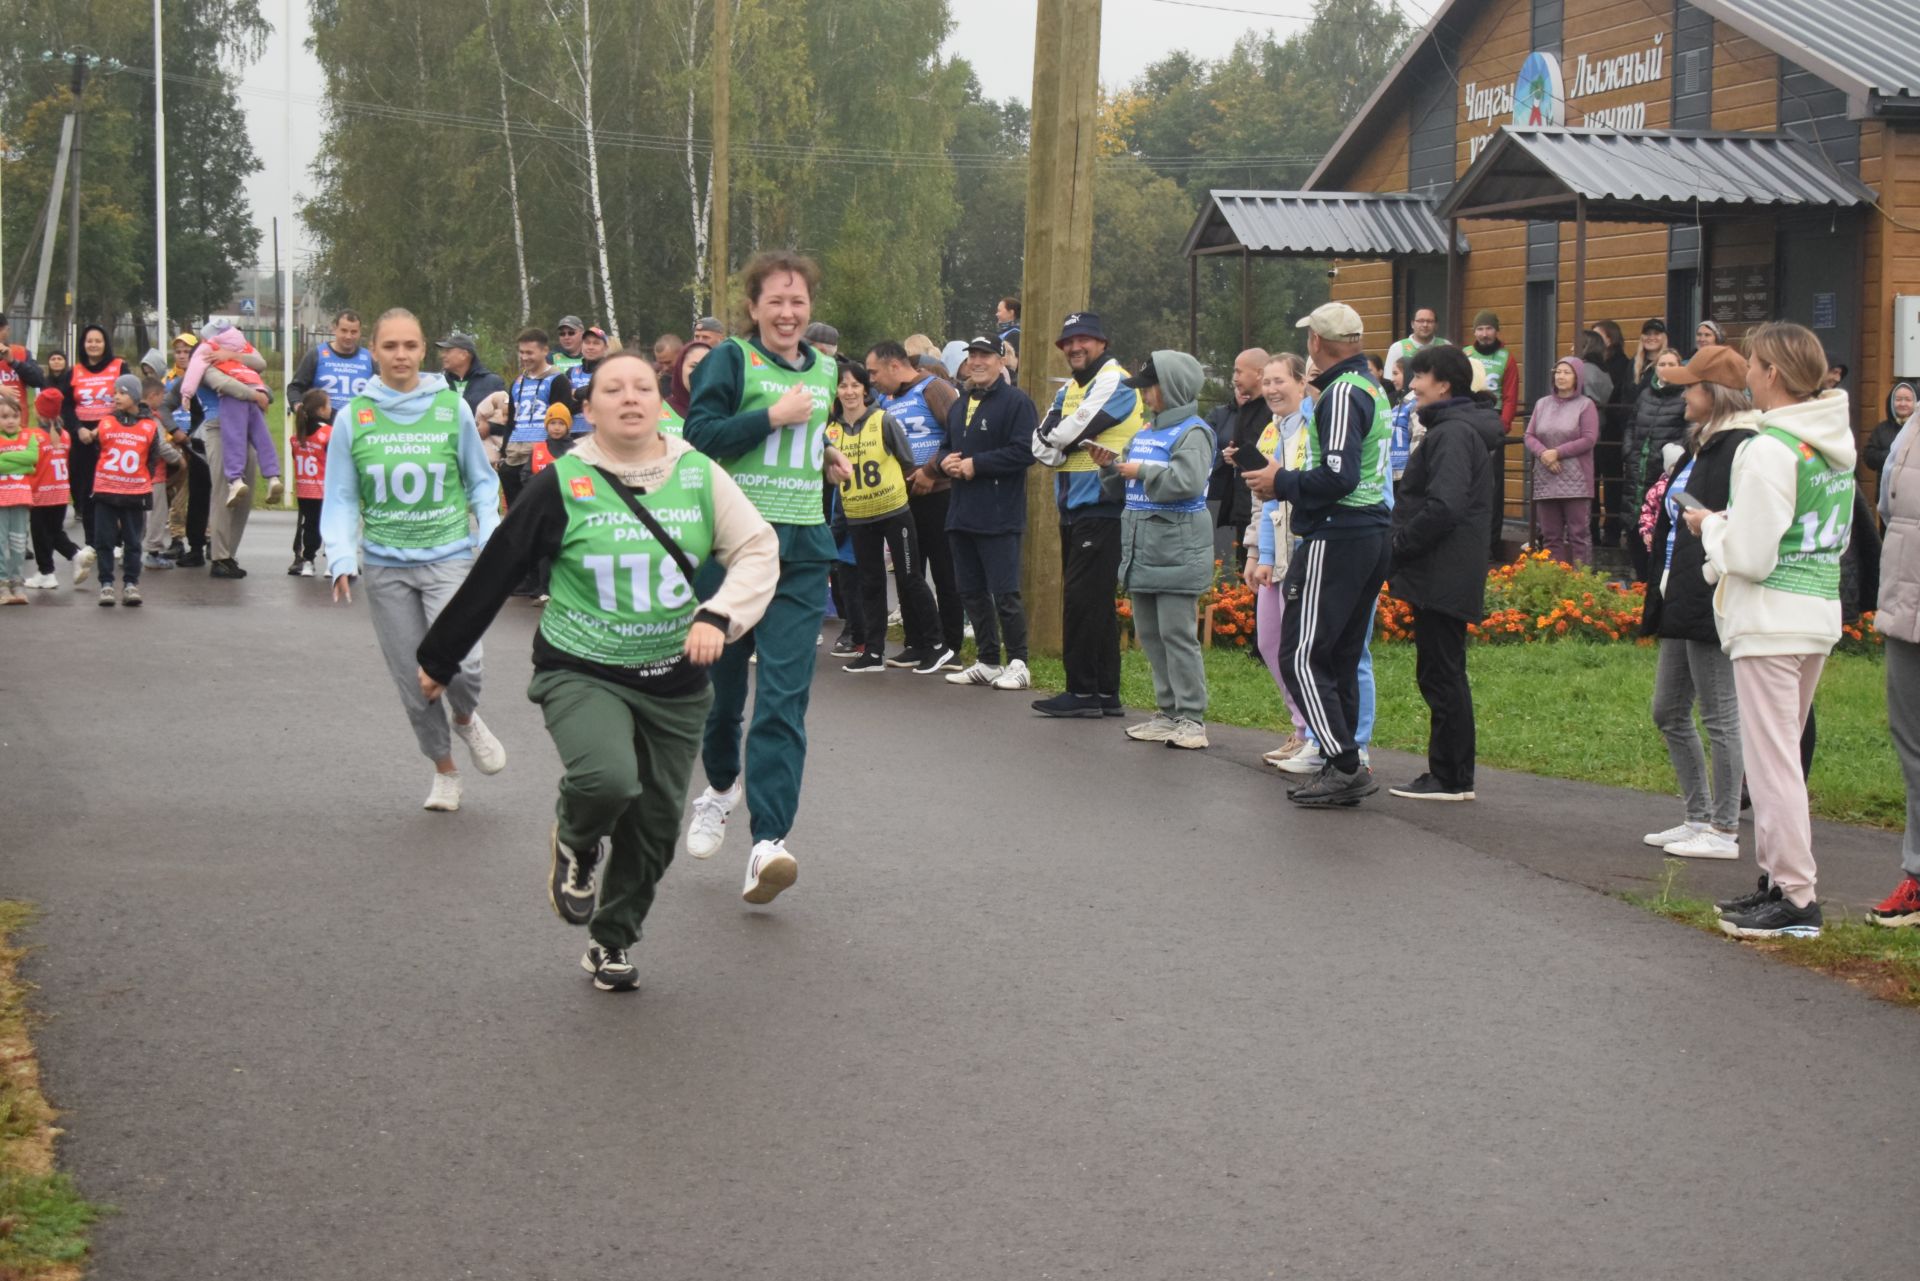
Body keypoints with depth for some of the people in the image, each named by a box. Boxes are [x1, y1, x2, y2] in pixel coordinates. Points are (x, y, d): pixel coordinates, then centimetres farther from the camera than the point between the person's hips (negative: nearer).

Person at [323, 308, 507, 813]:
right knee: (412, 678, 7)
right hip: (385, 563, 2)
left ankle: (466, 719, 18)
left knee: (459, 661, -18)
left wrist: (491, 540, -3)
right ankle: (444, 769, 28)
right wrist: (342, 559, -8)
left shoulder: (452, 408, -2)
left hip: (448, 554, -2)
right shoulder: (353, 418, 0)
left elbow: (480, 481, 7)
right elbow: (341, 499, 3)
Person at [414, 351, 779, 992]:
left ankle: (614, 939, 34)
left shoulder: (698, 475, 1)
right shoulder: (562, 485, -6)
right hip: (582, 674, -3)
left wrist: (719, 615, -17)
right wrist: (440, 658, 8)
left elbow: (758, 550, 2)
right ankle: (576, 844, 8)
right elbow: (493, 574, 1)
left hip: (674, 681, 3)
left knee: (655, 820, 8)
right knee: (608, 778, -30)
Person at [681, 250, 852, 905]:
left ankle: (768, 841, -15)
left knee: (784, 697, -9)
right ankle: (721, 786, 40)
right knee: (721, 682, 9)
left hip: (801, 553, 3)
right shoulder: (731, 360, -1)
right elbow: (698, 436, -13)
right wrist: (774, 416, -15)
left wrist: (827, 459, 14)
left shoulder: (825, 371, 16)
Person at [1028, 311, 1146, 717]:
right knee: (1095, 601, 11)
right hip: (1074, 508, 9)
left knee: (1082, 599, -10)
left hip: (1101, 507, -9)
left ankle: (1082, 691, -7)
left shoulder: (1114, 382, -8)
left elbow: (1070, 432, -19)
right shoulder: (1070, 389, 20)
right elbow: (1041, 447, 9)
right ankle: (1105, 693, 15)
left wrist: (1055, 437, 1)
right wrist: (1072, 441, -9)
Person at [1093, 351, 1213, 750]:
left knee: (1177, 634, -8)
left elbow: (1187, 481, -25)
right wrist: (1111, 463, 4)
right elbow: (1129, 476, 24)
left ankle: (1191, 718, -4)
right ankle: (1168, 712, 18)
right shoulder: (1146, 431, 17)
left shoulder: (1192, 432, -10)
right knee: (1150, 634, 11)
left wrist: (1141, 471, -15)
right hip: (1143, 545, 10)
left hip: (1177, 548, -10)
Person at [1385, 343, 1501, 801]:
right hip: (1445, 577, 11)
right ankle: (1451, 775, 19)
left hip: (1443, 578, -11)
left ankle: (1451, 778, -2)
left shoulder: (1453, 433, -16)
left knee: (1441, 674, -6)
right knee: (1442, 674, 14)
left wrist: (1399, 544, -16)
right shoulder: (1453, 429, 19)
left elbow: (1444, 507, -25)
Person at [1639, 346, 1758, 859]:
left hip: (1712, 603, -11)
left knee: (1719, 717, -2)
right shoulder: (1698, 445, 16)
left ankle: (1724, 831, 6)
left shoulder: (1741, 449, -16)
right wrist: (1660, 594, 18)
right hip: (1681, 602, 11)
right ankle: (1699, 817, 25)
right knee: (1668, 712, 16)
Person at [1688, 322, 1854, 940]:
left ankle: (1796, 900, 0)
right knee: (1782, 755, 18)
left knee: (1772, 759, -3)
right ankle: (1778, 879, 24)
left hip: (1771, 620, -9)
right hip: (1821, 612, 9)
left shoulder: (1769, 449, -18)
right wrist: (1730, 527, 15)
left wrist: (1711, 525, -1)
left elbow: (1751, 557, -20)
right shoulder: (1836, 442, 9)